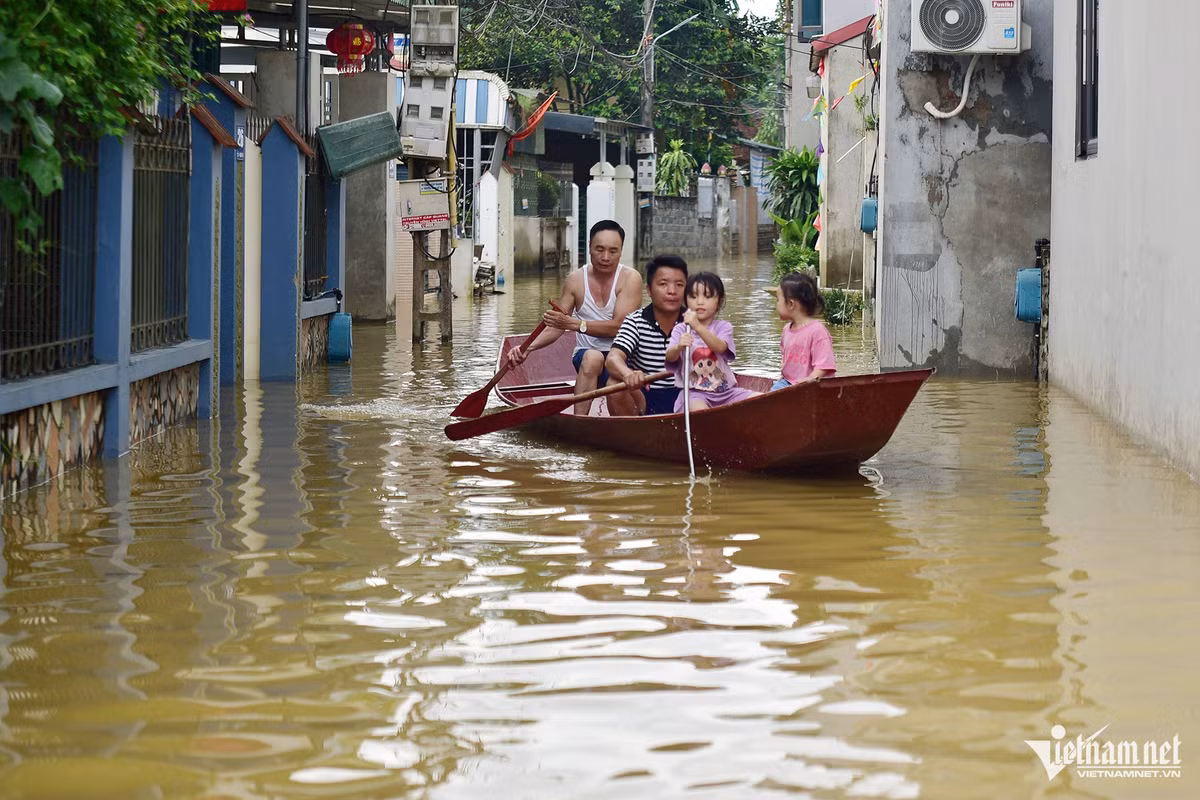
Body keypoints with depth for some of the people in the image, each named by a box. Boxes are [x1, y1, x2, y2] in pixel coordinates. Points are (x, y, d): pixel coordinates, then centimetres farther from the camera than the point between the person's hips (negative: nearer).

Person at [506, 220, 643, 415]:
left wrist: (573, 323, -27)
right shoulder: (575, 280, 4)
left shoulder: (630, 278, -7)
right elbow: (556, 327, 8)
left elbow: (619, 326, -17)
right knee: (592, 357, -35)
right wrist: (528, 348, -11)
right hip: (586, 356, 2)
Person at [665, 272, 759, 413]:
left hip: (725, 391, 2)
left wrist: (698, 327, -35)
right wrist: (678, 347, -37)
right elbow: (670, 358, -12)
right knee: (698, 409, -37)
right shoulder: (681, 330, 4)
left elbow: (720, 347, -18)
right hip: (694, 392, -2)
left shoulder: (723, 327, 4)